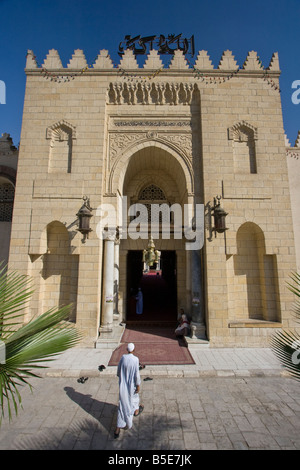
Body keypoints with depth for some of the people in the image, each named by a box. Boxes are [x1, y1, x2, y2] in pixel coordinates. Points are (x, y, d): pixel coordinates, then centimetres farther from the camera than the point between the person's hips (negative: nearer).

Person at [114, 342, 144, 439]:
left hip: (122, 385, 2)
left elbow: (119, 369, 3)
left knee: (122, 405, 11)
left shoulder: (123, 357, -13)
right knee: (134, 396, 30)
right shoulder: (135, 359, -23)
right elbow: (137, 374, -18)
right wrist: (138, 385, -6)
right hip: (131, 384, -2)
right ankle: (136, 411, 57)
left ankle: (118, 429, 10)